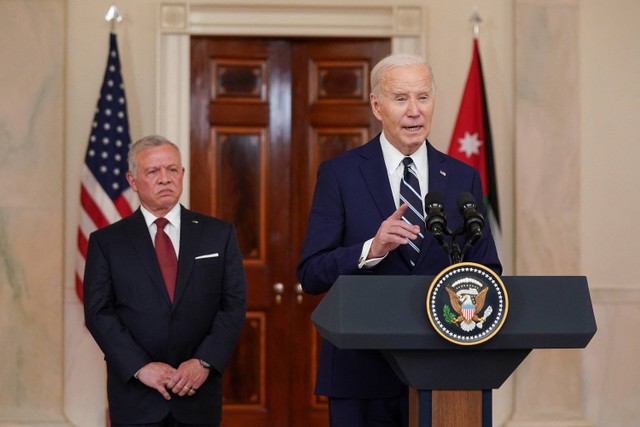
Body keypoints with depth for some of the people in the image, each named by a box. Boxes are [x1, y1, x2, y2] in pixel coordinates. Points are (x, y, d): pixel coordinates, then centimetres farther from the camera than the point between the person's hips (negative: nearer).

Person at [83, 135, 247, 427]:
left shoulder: (219, 234, 6)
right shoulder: (106, 242, 4)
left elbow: (234, 304, 1)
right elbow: (98, 312, -3)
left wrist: (204, 362, -11)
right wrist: (140, 367, -13)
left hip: (198, 394, 1)